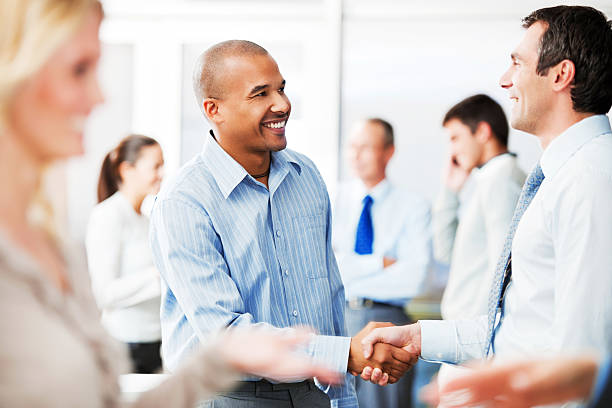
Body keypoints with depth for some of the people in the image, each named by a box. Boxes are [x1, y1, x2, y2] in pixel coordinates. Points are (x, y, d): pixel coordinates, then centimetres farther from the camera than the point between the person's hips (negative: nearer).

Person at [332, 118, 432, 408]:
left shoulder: (413, 206, 3)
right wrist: (381, 263, -10)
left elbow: (413, 279, -10)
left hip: (386, 321, -1)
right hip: (335, 318, 1)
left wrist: (350, 272, -7)